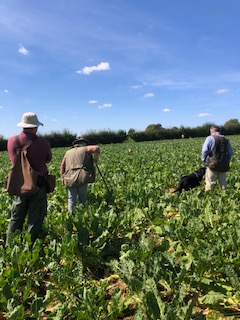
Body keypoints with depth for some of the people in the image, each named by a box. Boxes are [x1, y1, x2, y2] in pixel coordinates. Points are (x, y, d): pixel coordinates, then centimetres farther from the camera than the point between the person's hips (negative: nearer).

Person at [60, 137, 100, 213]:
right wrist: (95, 159, 9)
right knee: (82, 198, 11)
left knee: (71, 200, 10)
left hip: (70, 179, 3)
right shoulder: (85, 149, 11)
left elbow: (62, 166, 19)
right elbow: (96, 148, -5)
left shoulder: (68, 152, 23)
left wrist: (63, 177, 21)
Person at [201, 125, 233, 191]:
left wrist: (204, 160, 3)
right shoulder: (226, 140, 10)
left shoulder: (210, 138, -5)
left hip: (213, 165, -5)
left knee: (210, 184, 0)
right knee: (223, 183, 14)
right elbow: (231, 153, 13)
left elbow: (204, 151, -11)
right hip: (224, 166, 5)